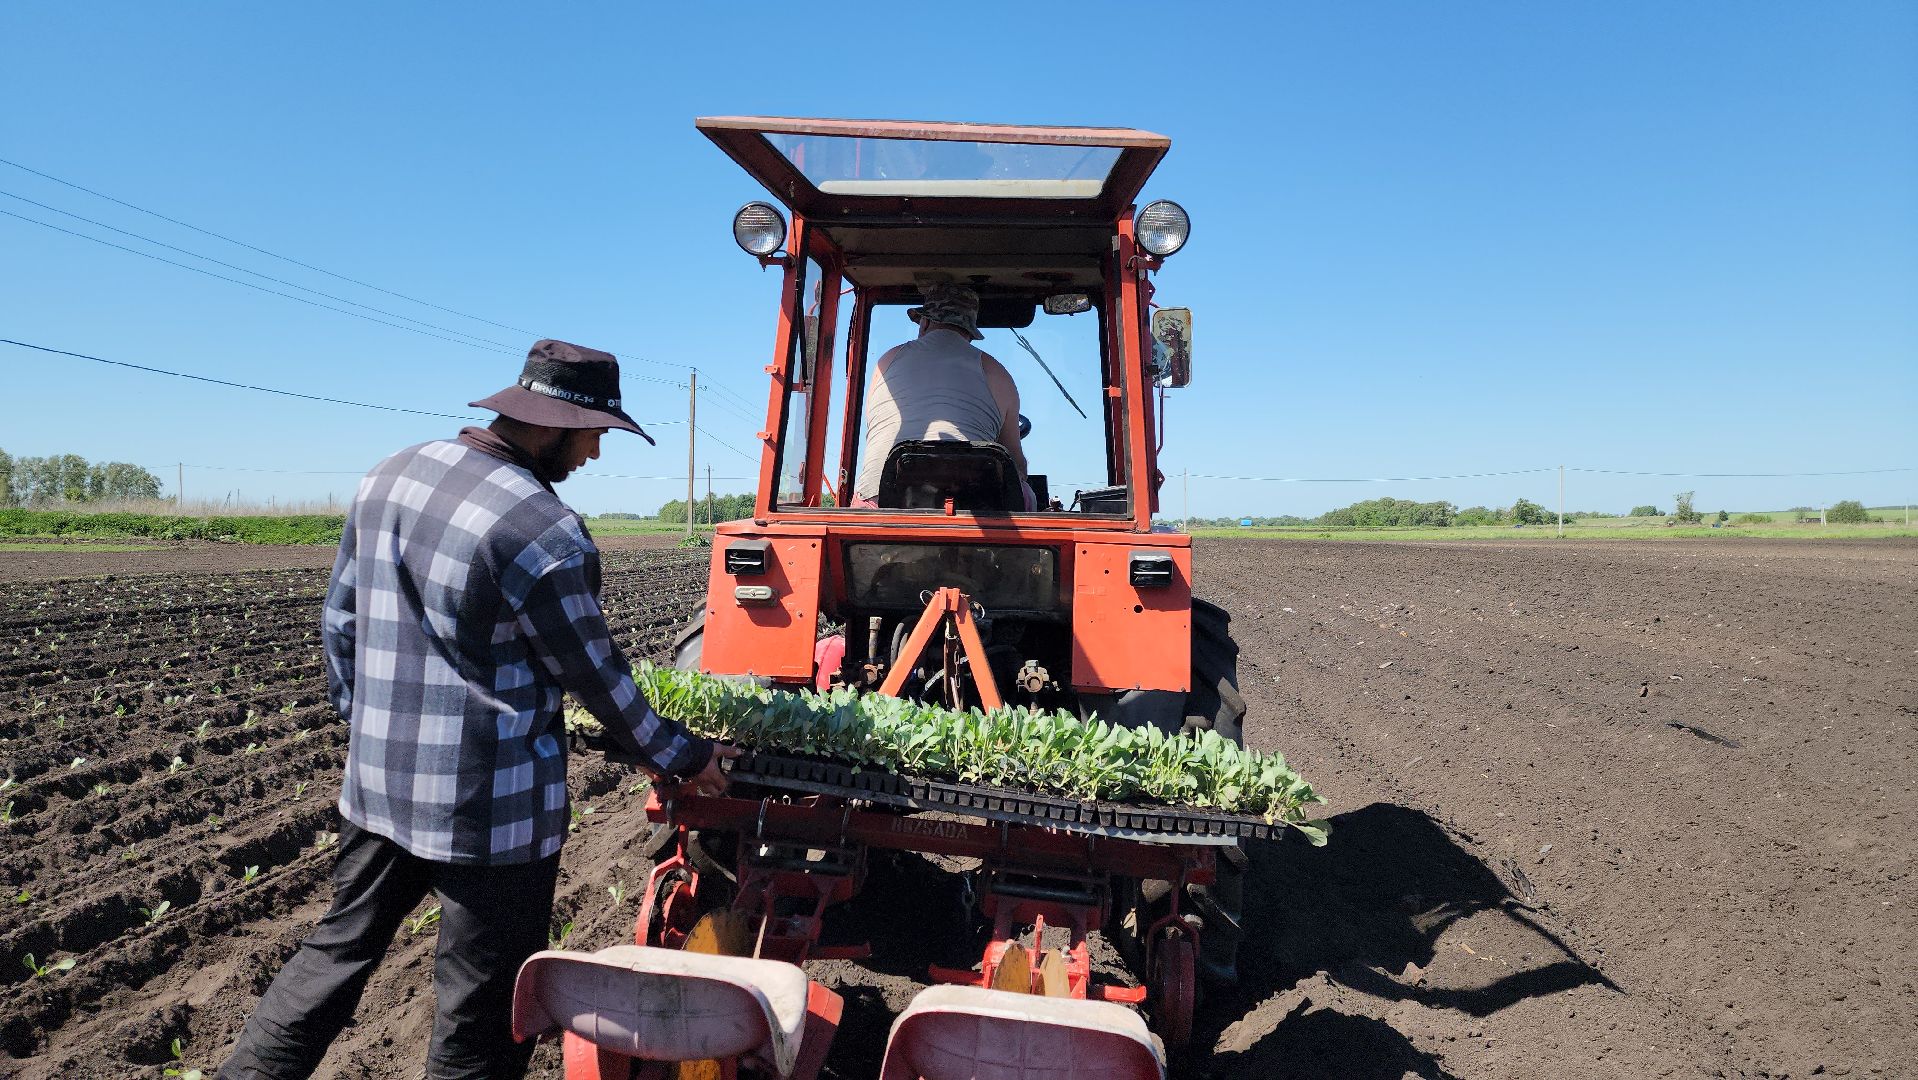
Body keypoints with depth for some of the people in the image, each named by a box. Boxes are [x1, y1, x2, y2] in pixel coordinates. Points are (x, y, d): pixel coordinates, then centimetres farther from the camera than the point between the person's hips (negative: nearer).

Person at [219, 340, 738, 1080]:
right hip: (489, 808, -7)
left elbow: (339, 621, 11)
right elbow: (594, 675, -11)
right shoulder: (544, 532, -21)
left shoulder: (387, 477, 3)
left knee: (338, 949, 27)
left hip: (378, 782, 7)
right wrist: (682, 755, 3)